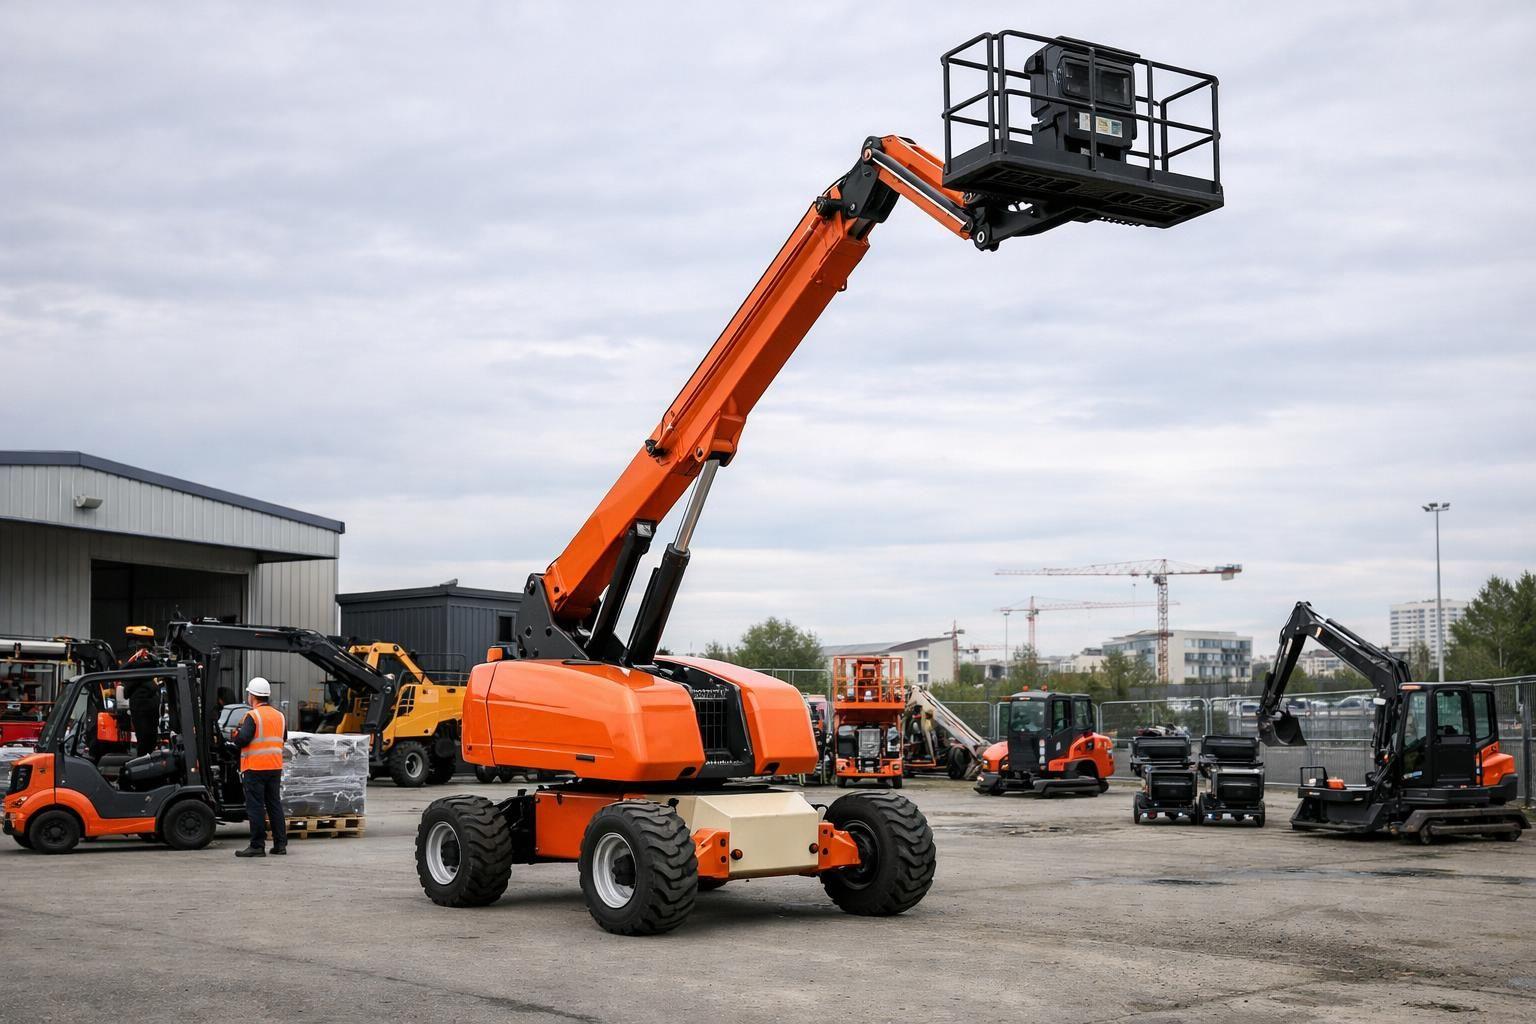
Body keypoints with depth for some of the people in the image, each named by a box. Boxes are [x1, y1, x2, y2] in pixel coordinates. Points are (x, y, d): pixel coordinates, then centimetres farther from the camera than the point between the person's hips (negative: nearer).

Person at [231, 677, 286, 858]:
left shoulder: (253, 716, -12)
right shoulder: (279, 716, 10)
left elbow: (242, 739, -19)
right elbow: (283, 738, 18)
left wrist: (236, 734, 2)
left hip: (255, 768, -7)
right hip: (275, 768, 7)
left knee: (255, 807, -2)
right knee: (275, 805, 13)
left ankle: (257, 845, -2)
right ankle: (280, 844, 14)